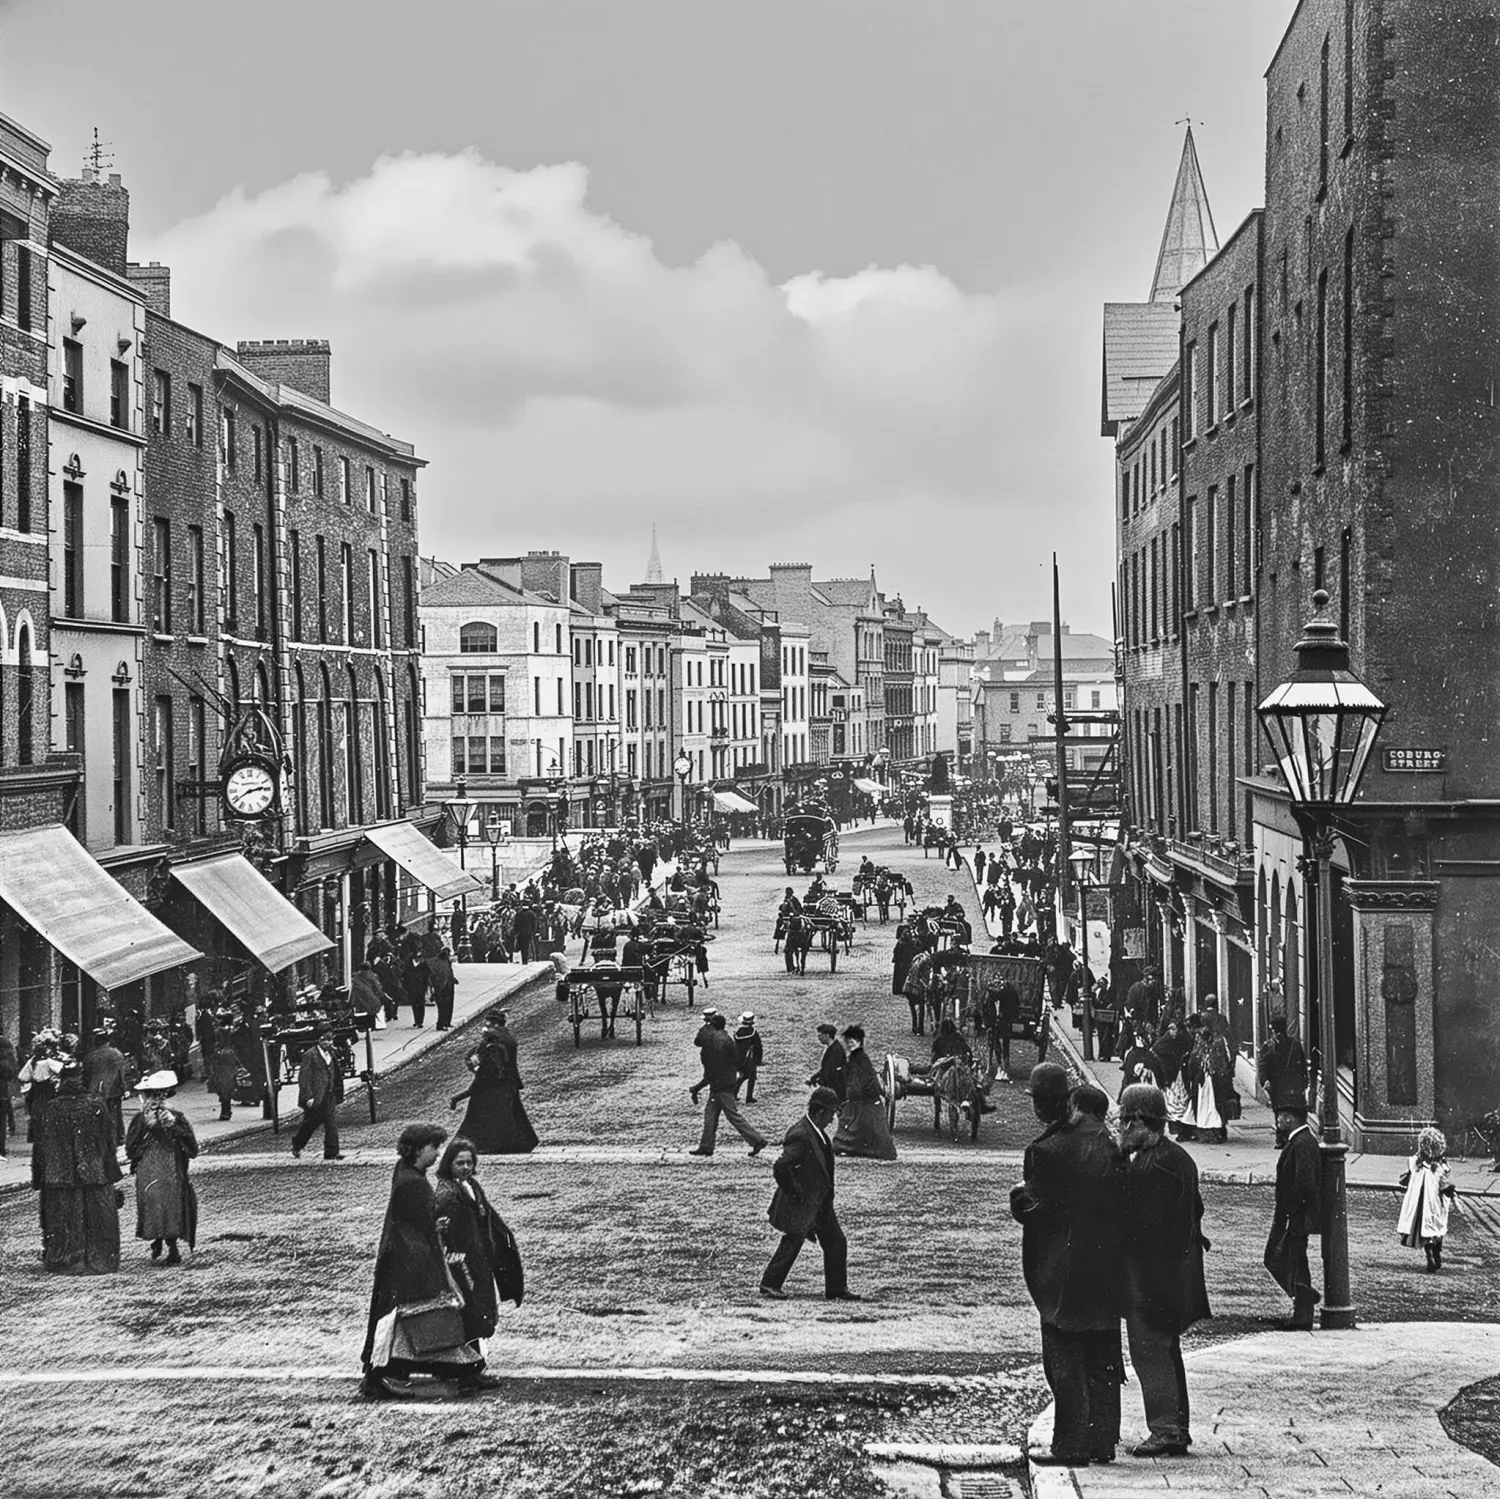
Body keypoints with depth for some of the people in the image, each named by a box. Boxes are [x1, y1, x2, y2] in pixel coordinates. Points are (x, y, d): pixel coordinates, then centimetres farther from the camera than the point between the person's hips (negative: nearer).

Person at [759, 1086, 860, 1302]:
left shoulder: (818, 1133, 6)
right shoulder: (800, 1135, -25)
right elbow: (780, 1167, -32)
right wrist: (794, 1191, -21)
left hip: (820, 1203, 9)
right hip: (802, 1204, -9)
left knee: (836, 1243, 9)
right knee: (791, 1244, 3)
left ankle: (837, 1288, 17)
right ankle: (769, 1284, 18)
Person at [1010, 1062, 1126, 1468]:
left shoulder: (1045, 1150, -19)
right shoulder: (1098, 1133, 1)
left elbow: (1031, 1207, -13)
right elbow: (1121, 1187, 8)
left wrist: (1018, 1194, 6)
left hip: (1062, 1272, -6)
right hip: (1106, 1265, 7)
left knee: (1064, 1362, 1)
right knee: (1103, 1359, 13)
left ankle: (1071, 1445, 1)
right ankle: (1103, 1440, 18)